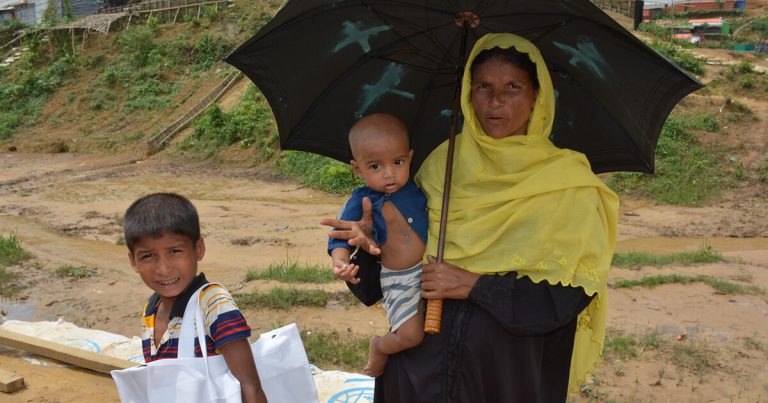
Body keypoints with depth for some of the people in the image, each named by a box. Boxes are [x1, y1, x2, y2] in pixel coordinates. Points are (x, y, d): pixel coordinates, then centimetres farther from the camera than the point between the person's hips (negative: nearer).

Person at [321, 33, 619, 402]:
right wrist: (378, 239, -12)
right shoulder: (443, 162, 3)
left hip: (509, 368, -3)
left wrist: (472, 284, -17)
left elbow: (570, 291, -12)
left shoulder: (569, 184, -7)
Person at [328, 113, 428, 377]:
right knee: (411, 334, -20)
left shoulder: (418, 186, -2)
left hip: (433, 268, 5)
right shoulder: (361, 203, -14)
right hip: (400, 281, -5)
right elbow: (341, 237, -17)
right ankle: (380, 347, 16)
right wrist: (340, 262, -34)